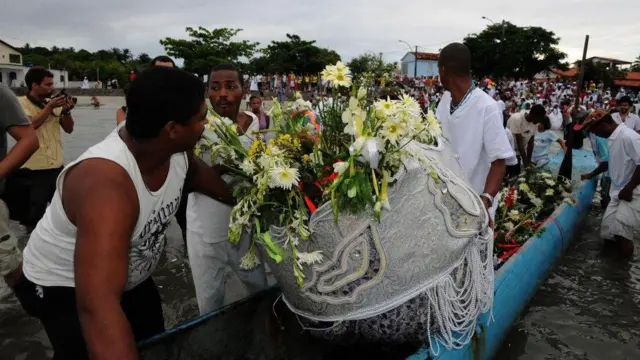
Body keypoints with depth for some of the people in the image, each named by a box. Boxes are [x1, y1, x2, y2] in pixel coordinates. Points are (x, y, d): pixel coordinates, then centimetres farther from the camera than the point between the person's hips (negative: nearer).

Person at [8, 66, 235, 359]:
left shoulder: (176, 147, -21)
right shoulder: (106, 182, -43)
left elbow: (196, 171, 6)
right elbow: (98, 309, -51)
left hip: (129, 277, 7)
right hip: (63, 287, -6)